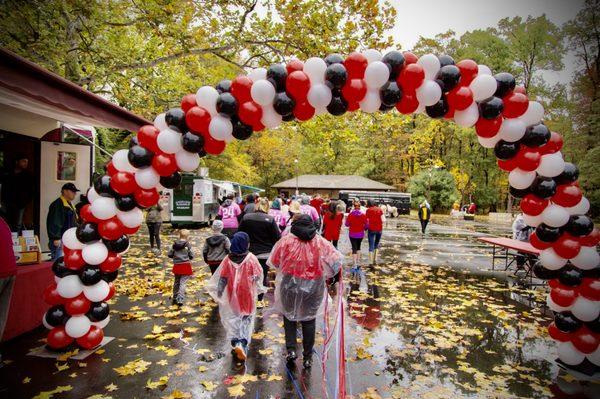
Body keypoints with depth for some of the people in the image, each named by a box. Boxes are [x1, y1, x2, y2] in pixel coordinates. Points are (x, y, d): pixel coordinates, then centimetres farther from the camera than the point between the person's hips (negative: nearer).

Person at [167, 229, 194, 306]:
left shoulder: (175, 244, 1)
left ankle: (174, 299, 28)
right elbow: (191, 256, -7)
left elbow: (169, 254, 2)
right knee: (183, 283, -2)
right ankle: (180, 299, -9)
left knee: (176, 282, 18)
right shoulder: (187, 244, -10)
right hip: (185, 265, -4)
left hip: (176, 265, 4)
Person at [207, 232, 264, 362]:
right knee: (247, 319, 10)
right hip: (248, 295, -1)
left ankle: (235, 343, 11)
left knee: (233, 318, 17)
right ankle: (243, 343, -5)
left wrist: (219, 293, 3)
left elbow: (222, 278, -6)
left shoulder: (228, 260, -10)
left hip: (232, 295, 1)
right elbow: (258, 276, -6)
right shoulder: (251, 259, -13)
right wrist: (259, 289, 11)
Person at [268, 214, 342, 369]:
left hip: (290, 285, -1)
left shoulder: (286, 241, -9)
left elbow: (274, 262, 0)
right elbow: (336, 260, -5)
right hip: (313, 286, 1)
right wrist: (327, 275, 10)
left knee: (289, 316, 20)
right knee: (309, 319, 15)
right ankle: (307, 357, 21)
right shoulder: (321, 242, -6)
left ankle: (291, 349, 10)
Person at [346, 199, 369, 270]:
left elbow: (347, 224, -4)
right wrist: (364, 228, 15)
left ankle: (354, 265, -1)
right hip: (360, 234, 2)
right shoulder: (363, 215, -7)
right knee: (358, 247, 21)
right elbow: (367, 224, -5)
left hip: (352, 234, -2)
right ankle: (358, 263, 25)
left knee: (354, 248, 3)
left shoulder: (350, 214, -11)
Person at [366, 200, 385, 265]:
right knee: (377, 244, 23)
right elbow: (383, 220, -4)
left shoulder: (368, 210, -3)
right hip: (379, 229, 3)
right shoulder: (379, 209, 3)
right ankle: (375, 259, 21)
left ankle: (371, 263, -3)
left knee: (371, 246, 1)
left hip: (371, 229, -3)